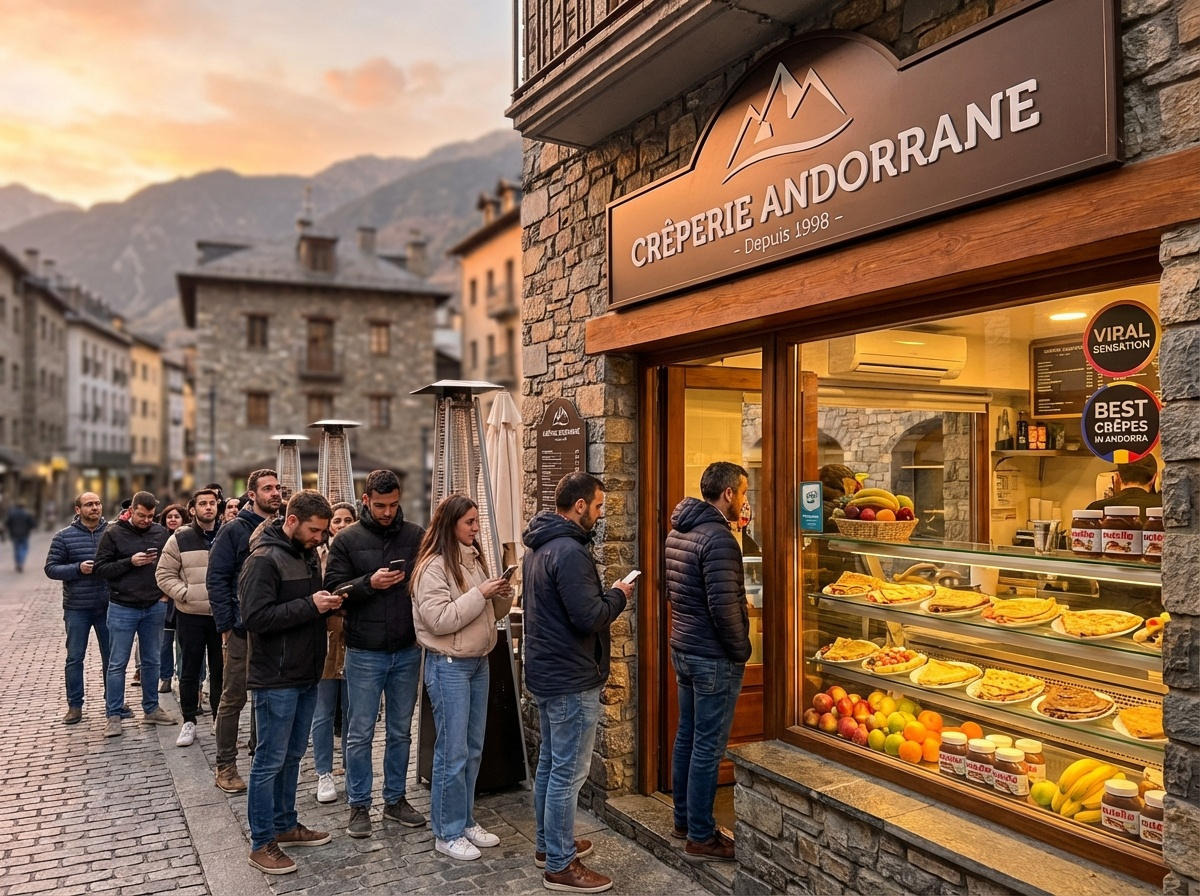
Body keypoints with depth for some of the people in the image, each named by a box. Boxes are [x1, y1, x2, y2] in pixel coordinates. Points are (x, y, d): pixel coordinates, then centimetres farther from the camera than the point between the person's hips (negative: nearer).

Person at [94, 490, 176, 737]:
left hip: (155, 607, 3)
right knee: (117, 664, 4)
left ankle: (151, 709, 24)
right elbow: (99, 568, -8)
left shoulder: (160, 533, 2)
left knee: (151, 661, 13)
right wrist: (130, 562, -19)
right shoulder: (113, 533, -6)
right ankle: (113, 716, 14)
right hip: (122, 608, -3)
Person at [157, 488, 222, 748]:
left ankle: (220, 720, 22)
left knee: (220, 670, 10)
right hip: (190, 615, -1)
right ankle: (189, 722, 22)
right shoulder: (180, 539, -2)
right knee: (190, 671, 9)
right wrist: (184, 593, -12)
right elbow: (164, 574, -1)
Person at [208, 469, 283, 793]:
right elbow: (216, 578, -8)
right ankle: (226, 766, 16)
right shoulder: (234, 530, -6)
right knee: (233, 699, 4)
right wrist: (226, 625, -11)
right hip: (244, 630, -4)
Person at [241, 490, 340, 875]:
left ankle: (285, 825, 32)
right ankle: (261, 843, 15)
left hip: (306, 675, 8)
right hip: (276, 679, -8)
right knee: (269, 761, 2)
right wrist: (309, 606, -24)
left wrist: (327, 603, 3)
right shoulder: (263, 559, -16)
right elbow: (255, 617, -23)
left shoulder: (308, 554, 10)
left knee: (292, 756, 18)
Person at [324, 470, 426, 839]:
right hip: (364, 653, -2)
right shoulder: (347, 539, -2)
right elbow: (332, 590, -6)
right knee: (360, 734, 8)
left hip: (407, 651, 2)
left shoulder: (415, 535, 2)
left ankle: (395, 800, 30)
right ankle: (359, 805, 23)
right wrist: (369, 583, -21)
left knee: (401, 732, 15)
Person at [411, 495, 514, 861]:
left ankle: (466, 820, 28)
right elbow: (438, 620, -23)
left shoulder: (475, 560, 9)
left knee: (473, 749, 15)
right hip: (448, 666, -8)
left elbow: (493, 613, 15)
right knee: (453, 751, 0)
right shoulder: (433, 566, -14)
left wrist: (502, 595, -6)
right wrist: (479, 594, -22)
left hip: (479, 662, 8)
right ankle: (447, 833, 14)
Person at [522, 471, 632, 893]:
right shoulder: (570, 551, -23)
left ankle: (548, 844, 33)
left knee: (550, 761, 20)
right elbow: (588, 618, -25)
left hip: (545, 670, 10)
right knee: (569, 771, 0)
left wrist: (606, 594, 9)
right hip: (570, 679, -10)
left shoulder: (540, 547, 9)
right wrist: (618, 596, -9)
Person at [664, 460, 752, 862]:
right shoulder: (718, 537, -21)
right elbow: (724, 606, -24)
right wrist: (741, 649, -11)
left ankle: (684, 819, 31)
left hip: (683, 648, 9)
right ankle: (700, 836, 13)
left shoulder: (677, 531, 8)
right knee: (708, 747, 2)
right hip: (713, 657, -9)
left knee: (687, 736, 18)